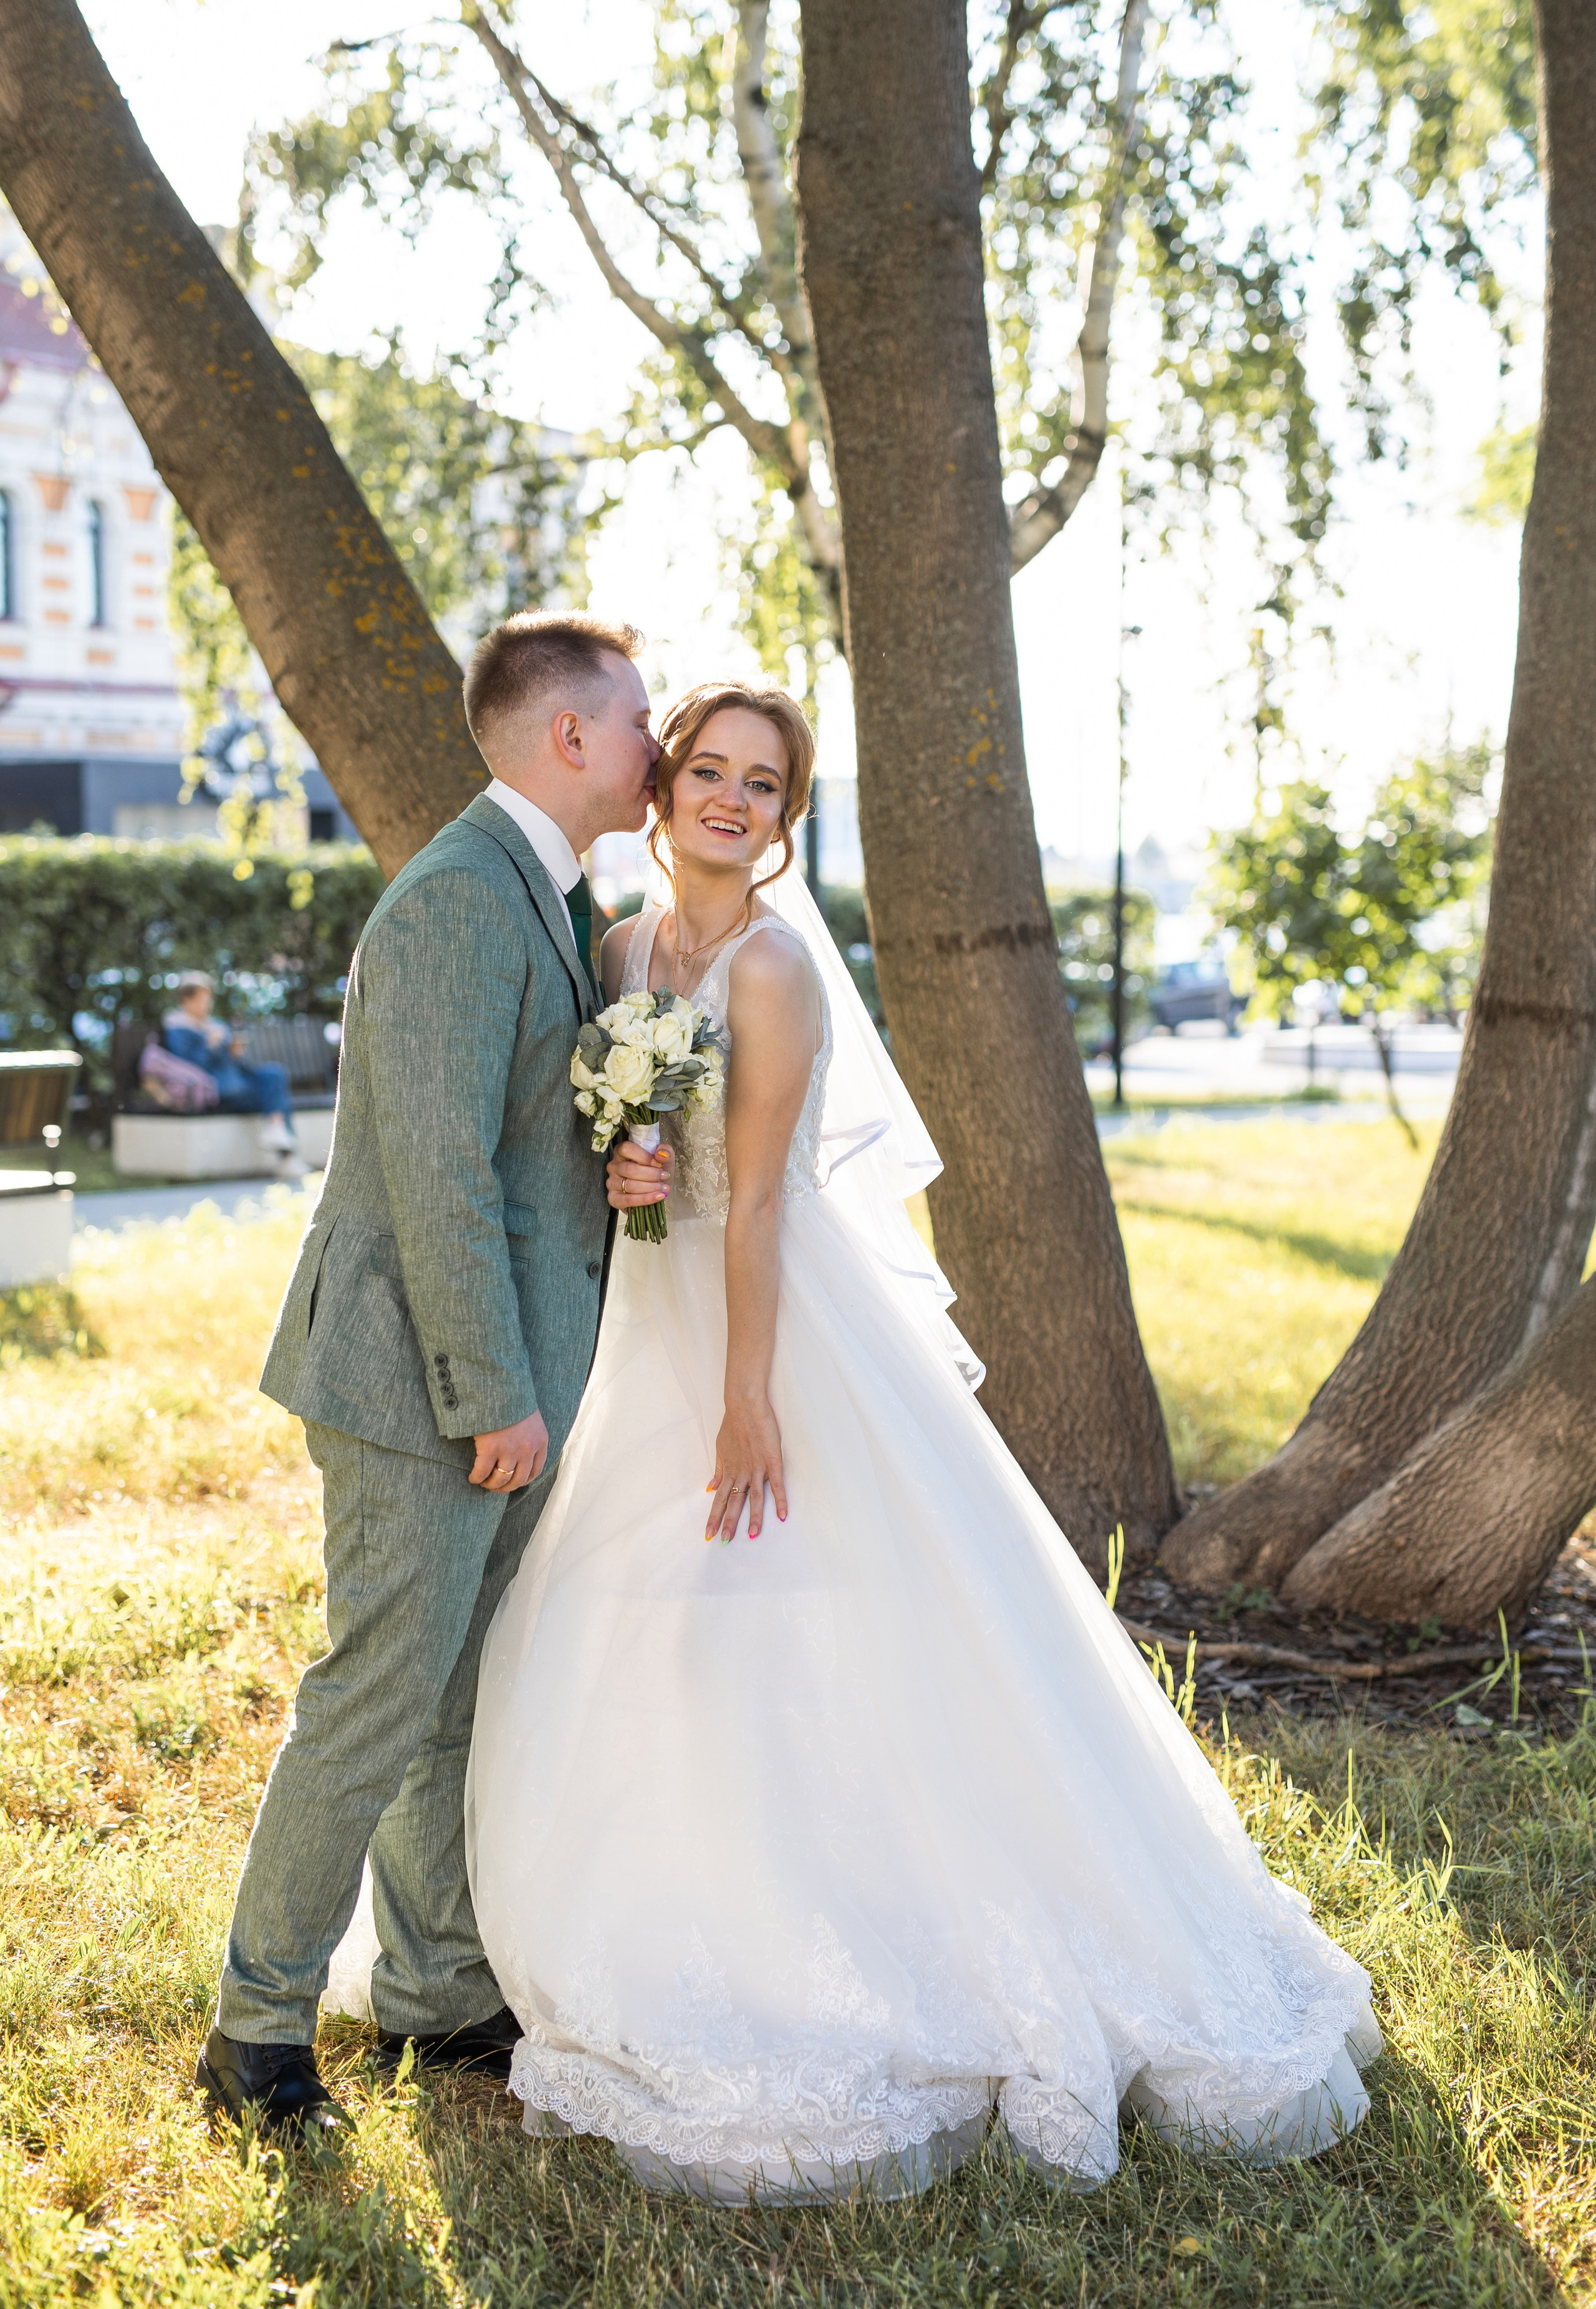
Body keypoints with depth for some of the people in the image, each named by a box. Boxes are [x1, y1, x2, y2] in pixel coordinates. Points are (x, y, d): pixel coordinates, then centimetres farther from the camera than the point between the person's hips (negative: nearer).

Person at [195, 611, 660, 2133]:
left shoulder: (547, 894, 15)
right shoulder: (457, 900, -18)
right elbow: (438, 1173, -23)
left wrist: (621, 1157, 1)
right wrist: (496, 1394, -20)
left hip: (507, 1365, 10)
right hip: (422, 1376, -10)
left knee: (474, 1694, 16)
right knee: (383, 1697, -2)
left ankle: (435, 1988, 29)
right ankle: (260, 2020, 13)